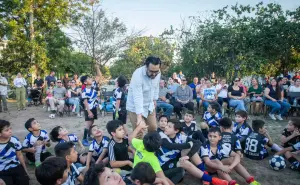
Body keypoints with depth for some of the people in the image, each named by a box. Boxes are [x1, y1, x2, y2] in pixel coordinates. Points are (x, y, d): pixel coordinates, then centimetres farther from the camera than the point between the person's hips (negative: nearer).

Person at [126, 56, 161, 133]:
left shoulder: (157, 73, -10)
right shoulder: (138, 75, -30)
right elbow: (137, 97, -35)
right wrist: (139, 117, -38)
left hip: (150, 106, 6)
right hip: (136, 107, -6)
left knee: (153, 128, 11)